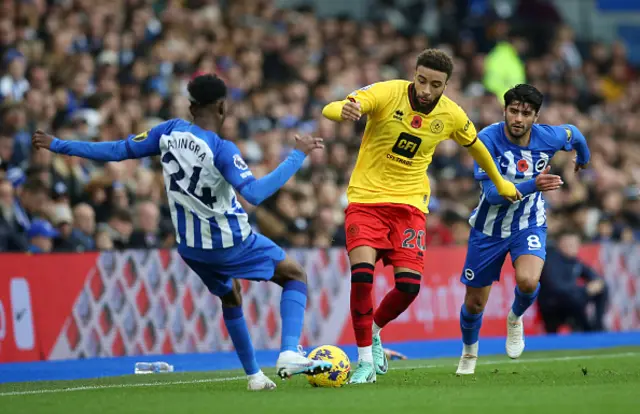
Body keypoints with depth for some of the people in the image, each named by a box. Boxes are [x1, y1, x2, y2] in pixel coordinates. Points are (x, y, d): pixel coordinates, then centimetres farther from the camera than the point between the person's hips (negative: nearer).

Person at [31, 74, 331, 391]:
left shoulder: (170, 131, -7)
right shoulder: (221, 150, -24)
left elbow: (118, 150, -2)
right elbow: (254, 193, -33)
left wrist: (57, 145, 7)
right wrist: (297, 156, -29)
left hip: (190, 246, 6)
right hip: (232, 242, -6)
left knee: (230, 297, 29)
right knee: (295, 275, 9)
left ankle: (254, 375, 28)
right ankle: (289, 353, -11)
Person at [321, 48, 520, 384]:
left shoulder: (451, 115, -3)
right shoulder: (386, 94, -14)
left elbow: (475, 146, 19)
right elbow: (329, 109, -25)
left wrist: (500, 183, 31)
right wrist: (344, 111, -49)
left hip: (410, 203, 3)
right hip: (366, 197, -2)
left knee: (409, 284, -12)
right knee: (362, 274, -22)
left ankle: (374, 331, 21)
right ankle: (366, 360, -6)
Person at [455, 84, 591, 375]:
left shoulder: (548, 137, -15)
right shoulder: (488, 139, -23)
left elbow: (573, 133, 10)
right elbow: (493, 192, -29)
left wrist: (583, 158, 32)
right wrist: (533, 185, -44)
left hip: (529, 225, 0)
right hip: (489, 228, 0)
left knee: (527, 280, -30)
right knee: (474, 303, 9)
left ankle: (515, 318, 6)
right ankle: (469, 352, 42)